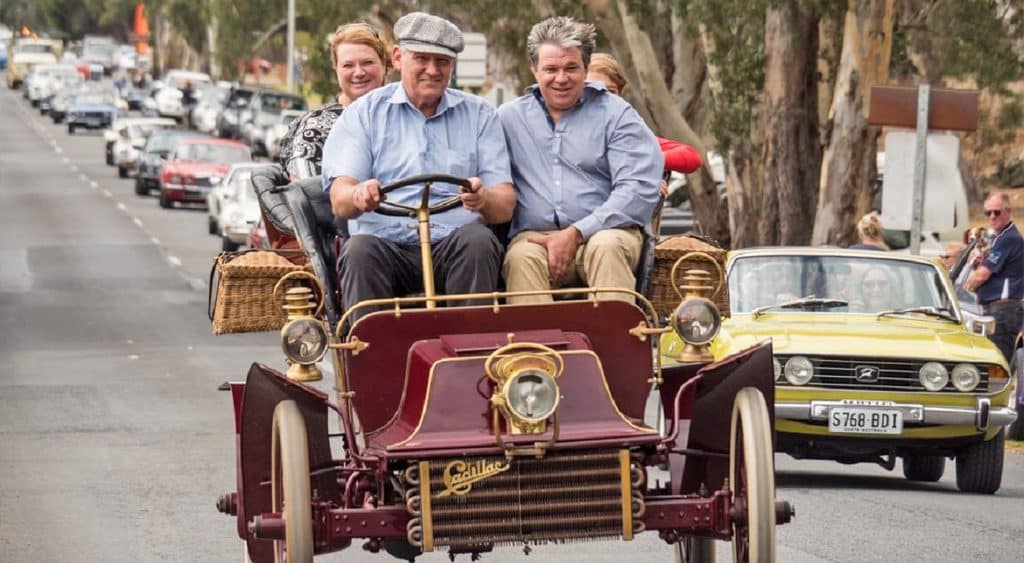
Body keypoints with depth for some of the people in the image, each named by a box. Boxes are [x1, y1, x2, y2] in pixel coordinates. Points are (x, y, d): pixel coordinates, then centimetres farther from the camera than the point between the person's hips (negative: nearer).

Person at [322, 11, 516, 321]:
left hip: (454, 243, 0)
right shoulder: (365, 113, 13)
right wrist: (358, 196, -26)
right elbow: (340, 201, 0)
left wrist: (484, 200, -21)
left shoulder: (478, 115, 15)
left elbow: (505, 205, 5)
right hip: (387, 242, 0)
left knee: (478, 240, -31)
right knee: (359, 250, -32)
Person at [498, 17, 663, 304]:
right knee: (522, 257, -34)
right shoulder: (509, 118, 18)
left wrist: (576, 234, -13)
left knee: (607, 246, -36)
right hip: (533, 235, 1)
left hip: (603, 231, -1)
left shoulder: (615, 114, 8)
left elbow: (639, 190, -4)